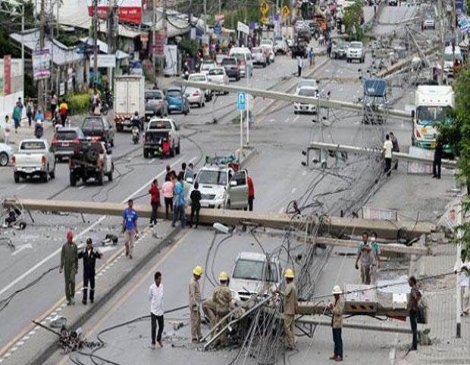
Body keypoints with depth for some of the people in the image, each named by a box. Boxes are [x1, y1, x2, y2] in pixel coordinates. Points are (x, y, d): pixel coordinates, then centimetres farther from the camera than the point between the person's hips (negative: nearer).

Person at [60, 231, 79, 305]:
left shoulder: (75, 245, 2)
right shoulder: (64, 246, -1)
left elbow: (76, 257, 7)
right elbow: (62, 256, -2)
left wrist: (77, 268, 7)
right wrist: (61, 267, -9)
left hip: (73, 265, 0)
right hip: (66, 265, 1)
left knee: (72, 280, -18)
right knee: (67, 282, 4)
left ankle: (72, 296, 0)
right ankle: (68, 299, 11)